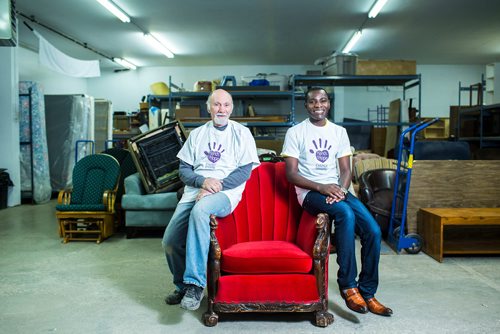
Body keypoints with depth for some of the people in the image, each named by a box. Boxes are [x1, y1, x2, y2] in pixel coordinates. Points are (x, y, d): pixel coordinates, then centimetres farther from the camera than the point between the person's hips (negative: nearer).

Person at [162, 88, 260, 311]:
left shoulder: (241, 133, 8)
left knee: (199, 211, -38)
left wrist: (215, 187, -13)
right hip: (195, 191, 5)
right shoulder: (197, 134, 18)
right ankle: (183, 286, 20)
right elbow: (184, 169, 12)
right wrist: (203, 181, -10)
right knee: (169, 241, -9)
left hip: (225, 192, -4)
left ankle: (194, 284, -33)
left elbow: (245, 171, -2)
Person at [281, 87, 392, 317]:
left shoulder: (339, 132, 15)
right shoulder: (295, 132, 1)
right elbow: (291, 174, -5)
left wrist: (340, 189, -12)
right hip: (310, 192, -4)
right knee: (345, 213, -34)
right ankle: (348, 286, -23)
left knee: (373, 230, -17)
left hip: (336, 190, 5)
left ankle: (367, 293, -1)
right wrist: (322, 187, -18)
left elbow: (345, 169, 10)